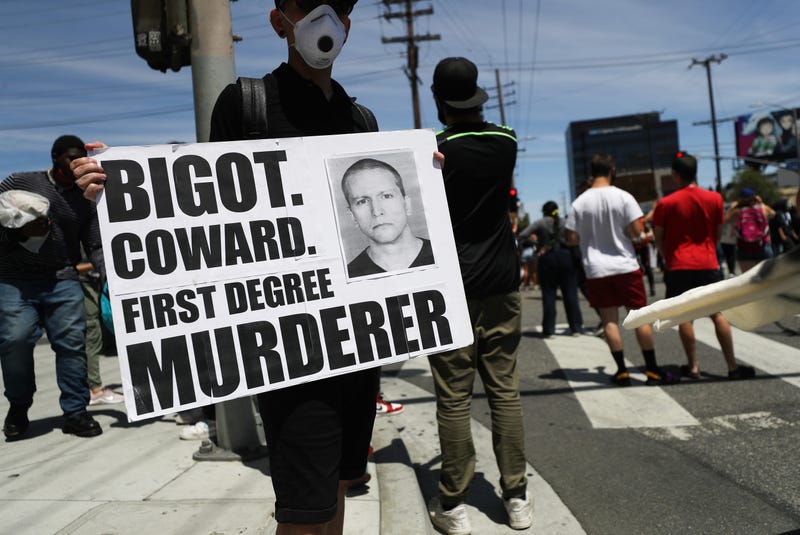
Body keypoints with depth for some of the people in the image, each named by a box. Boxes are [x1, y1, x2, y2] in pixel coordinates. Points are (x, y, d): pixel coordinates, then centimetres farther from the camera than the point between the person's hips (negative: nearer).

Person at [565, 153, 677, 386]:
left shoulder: (579, 203, -3)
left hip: (596, 270, 1)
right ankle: (652, 370, 10)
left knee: (609, 320, 6)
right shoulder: (623, 197, -7)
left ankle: (622, 371, 8)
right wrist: (642, 237, 11)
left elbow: (571, 239, -2)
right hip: (625, 266, -1)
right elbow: (636, 231, -11)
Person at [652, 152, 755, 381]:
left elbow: (659, 238, 2)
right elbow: (718, 233, 10)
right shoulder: (715, 198, 1)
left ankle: (693, 367, 7)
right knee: (717, 314, 7)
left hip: (679, 266, -2)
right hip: (708, 264, 2)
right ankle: (732, 366, 8)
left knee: (685, 317, 4)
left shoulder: (666, 203, -6)